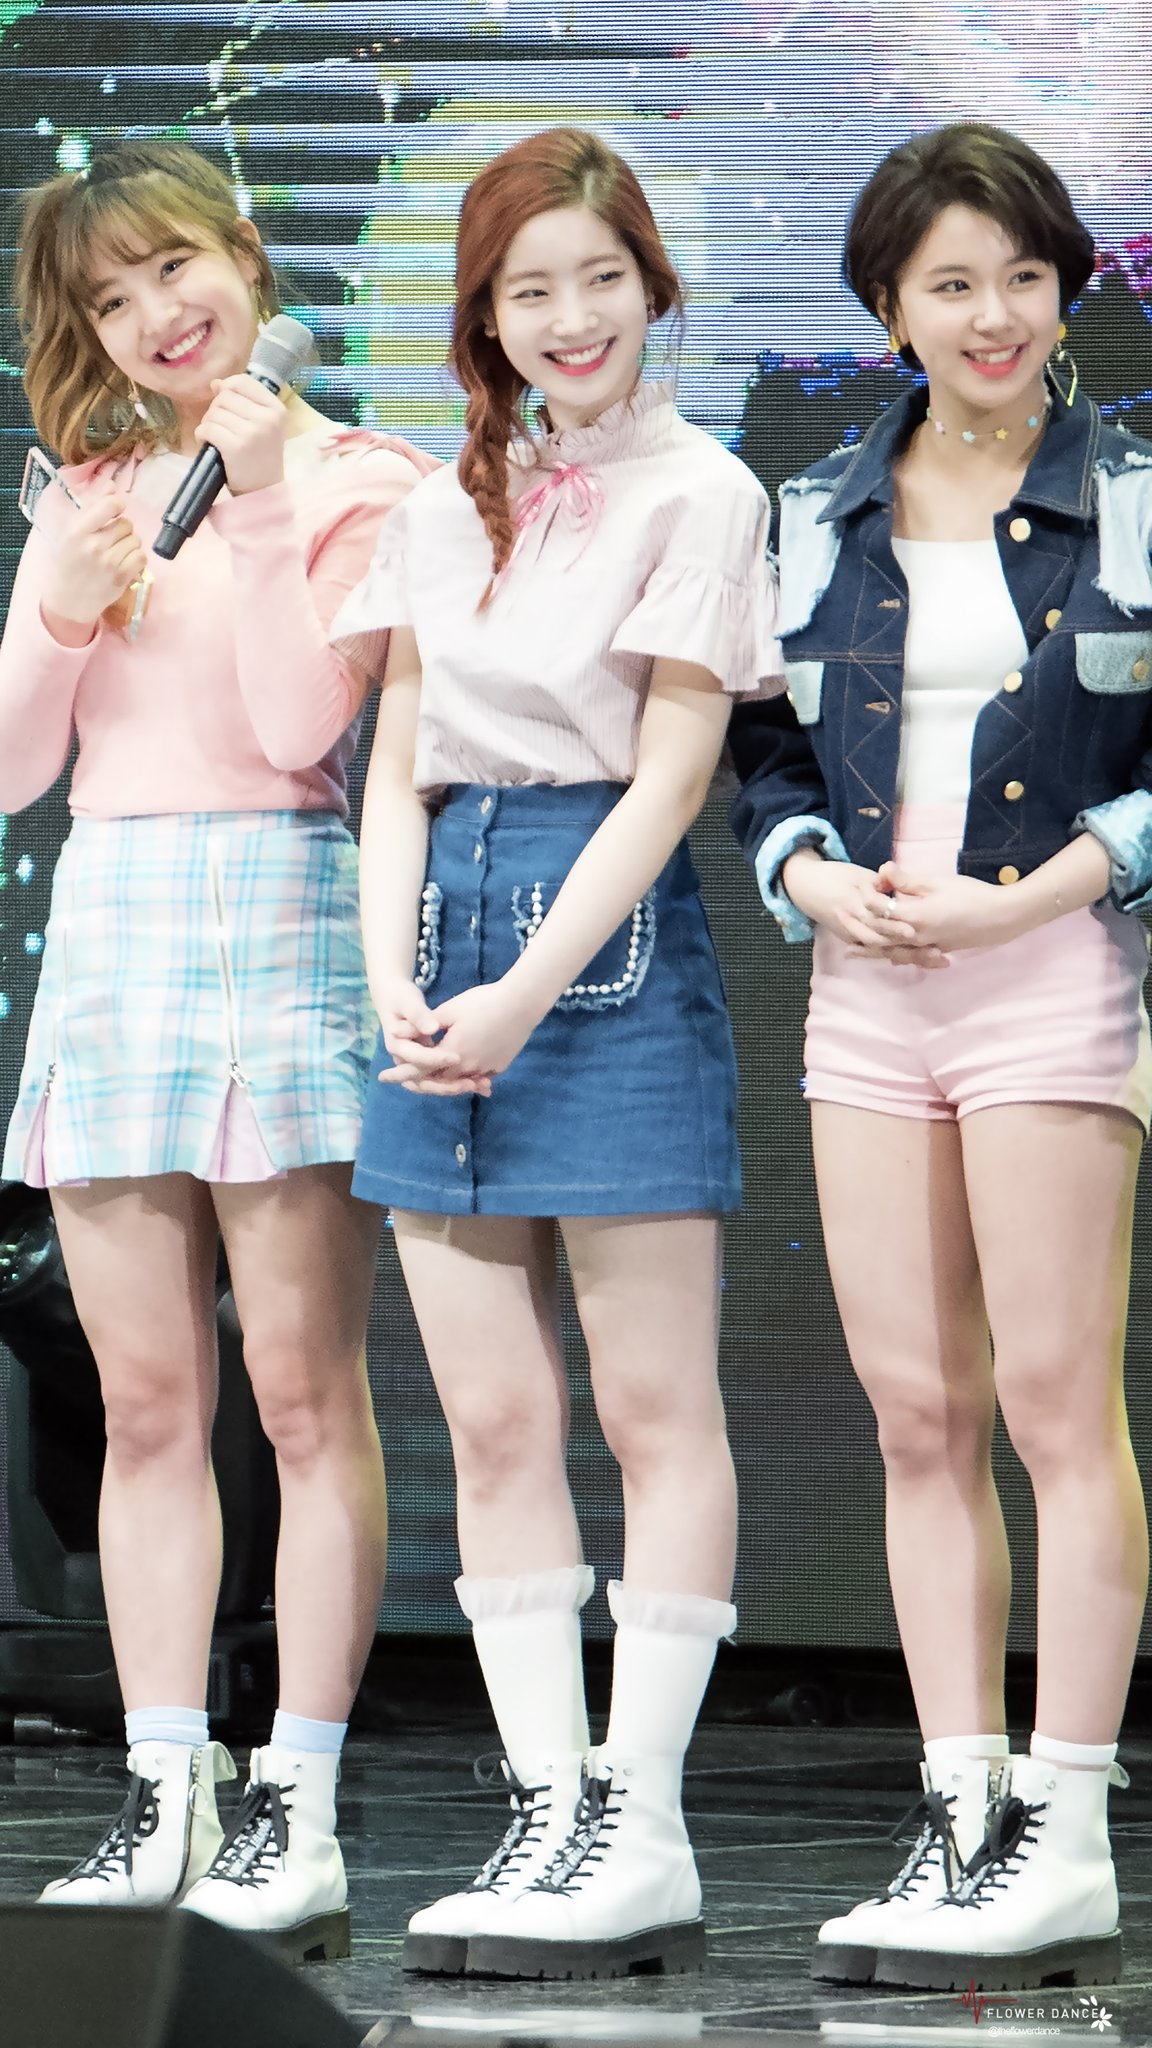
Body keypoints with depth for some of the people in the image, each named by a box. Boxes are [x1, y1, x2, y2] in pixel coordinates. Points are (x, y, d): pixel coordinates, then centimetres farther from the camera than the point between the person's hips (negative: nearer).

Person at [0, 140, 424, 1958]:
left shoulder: (347, 483, 1)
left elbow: (302, 727, -11)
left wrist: (261, 507, -12)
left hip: (278, 911, -5)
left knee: (302, 1386, -6)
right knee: (147, 1402, 4)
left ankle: (296, 1809, -5)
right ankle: (165, 1798, 7)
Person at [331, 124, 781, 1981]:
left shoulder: (697, 493, -2)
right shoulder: (443, 508, 15)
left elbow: (668, 774, -8)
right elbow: (397, 771, 13)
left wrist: (529, 992, -15)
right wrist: (394, 982, -2)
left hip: (610, 931, -6)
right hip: (445, 927, 6)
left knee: (653, 1407, -3)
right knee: (491, 1422, 3)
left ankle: (641, 1830, -2)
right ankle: (550, 1815, 6)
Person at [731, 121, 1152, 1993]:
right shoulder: (825, 517, 13)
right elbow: (769, 753, 16)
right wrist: (817, 877, -4)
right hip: (865, 984, 4)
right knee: (918, 1413, 3)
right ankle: (961, 1819, 7)